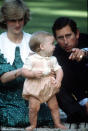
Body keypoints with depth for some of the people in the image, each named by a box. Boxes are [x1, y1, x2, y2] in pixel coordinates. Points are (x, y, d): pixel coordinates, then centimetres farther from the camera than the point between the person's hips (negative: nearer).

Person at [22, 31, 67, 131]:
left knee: (54, 107, 8)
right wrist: (33, 74, -28)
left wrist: (58, 80, -15)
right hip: (35, 88, -4)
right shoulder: (31, 59, -10)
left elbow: (58, 70, 3)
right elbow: (24, 71, -10)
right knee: (34, 108, -9)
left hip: (49, 87, 4)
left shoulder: (52, 59, 5)